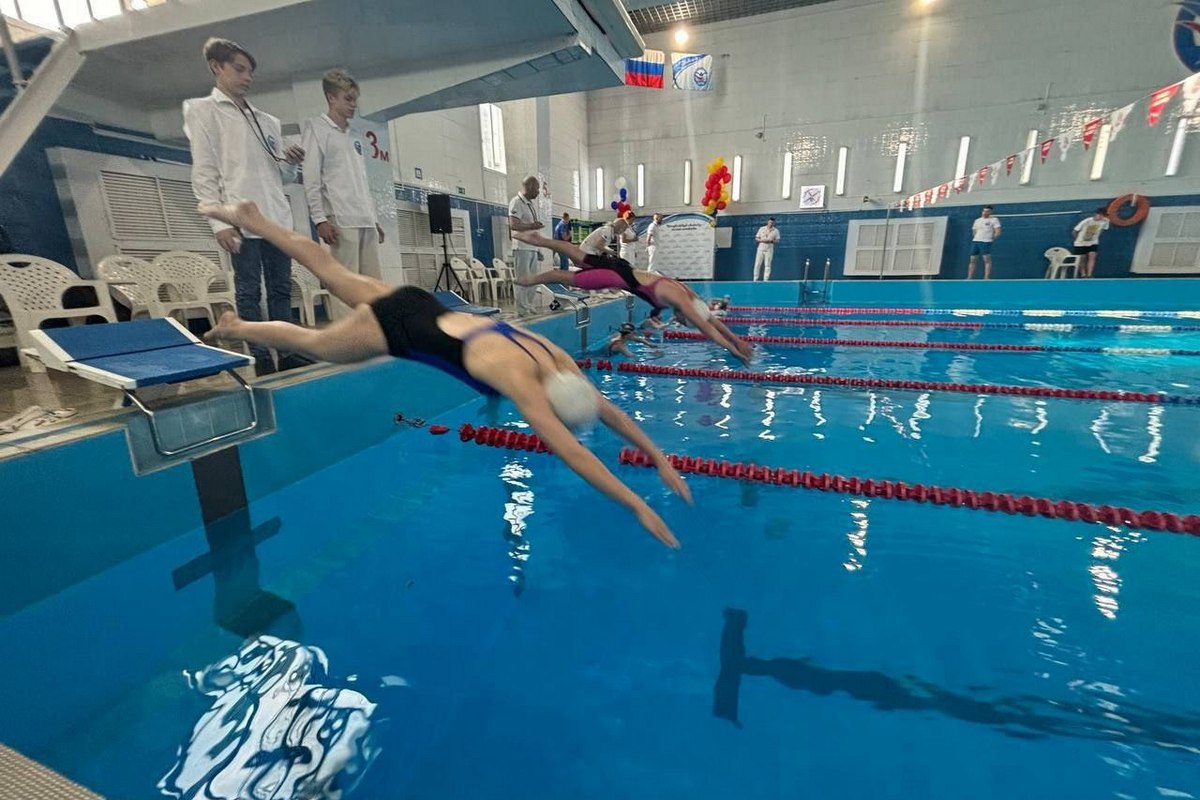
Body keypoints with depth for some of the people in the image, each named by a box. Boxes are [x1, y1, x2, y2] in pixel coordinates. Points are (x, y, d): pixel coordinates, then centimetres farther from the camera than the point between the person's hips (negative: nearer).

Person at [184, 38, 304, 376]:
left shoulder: (268, 121, 22)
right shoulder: (202, 110, 7)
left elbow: (284, 176, 22)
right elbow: (204, 173, -2)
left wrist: (291, 162, 0)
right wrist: (220, 221, -12)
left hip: (278, 219, 5)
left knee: (281, 290, 4)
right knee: (248, 293, -4)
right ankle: (262, 361, -1)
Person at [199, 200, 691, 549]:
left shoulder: (558, 362, -14)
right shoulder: (522, 382, -35)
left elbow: (608, 411, -5)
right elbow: (573, 454, -38)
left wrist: (660, 460, -5)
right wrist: (639, 507, -35)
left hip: (425, 310, 6)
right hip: (399, 327, -6)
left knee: (331, 272, 26)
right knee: (311, 342, 21)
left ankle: (252, 220, 44)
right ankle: (234, 328, 46)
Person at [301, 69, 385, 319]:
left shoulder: (353, 137, 24)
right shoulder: (317, 127, 3)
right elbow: (311, 178, -5)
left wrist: (373, 217, 16)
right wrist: (320, 218, -15)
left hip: (365, 221, 7)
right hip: (341, 220, -7)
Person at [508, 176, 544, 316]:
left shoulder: (530, 203, 19)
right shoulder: (516, 201, -9)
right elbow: (513, 225, -19)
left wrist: (537, 225, 11)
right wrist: (532, 226, -16)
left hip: (532, 247, 9)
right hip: (522, 248, -9)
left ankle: (530, 307, 19)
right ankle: (522, 311, -2)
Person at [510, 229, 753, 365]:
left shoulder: (687, 294, 2)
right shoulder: (680, 300, -21)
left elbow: (711, 318, 10)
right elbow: (706, 328, -23)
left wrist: (735, 338, 10)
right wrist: (734, 349, -20)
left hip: (621, 268, 8)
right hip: (619, 276, -8)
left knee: (581, 260, 20)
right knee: (570, 278, 7)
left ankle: (540, 240, 34)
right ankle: (530, 280, 24)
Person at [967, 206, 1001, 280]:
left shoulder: (994, 220, 2)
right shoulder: (977, 221, 17)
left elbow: (997, 232, -3)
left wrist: (991, 239, -7)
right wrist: (976, 239, 11)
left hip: (986, 242, -5)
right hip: (975, 241, 5)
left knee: (987, 260, -8)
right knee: (972, 260, 3)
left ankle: (986, 278, -10)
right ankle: (969, 278, 6)